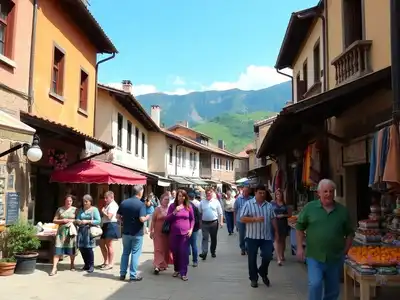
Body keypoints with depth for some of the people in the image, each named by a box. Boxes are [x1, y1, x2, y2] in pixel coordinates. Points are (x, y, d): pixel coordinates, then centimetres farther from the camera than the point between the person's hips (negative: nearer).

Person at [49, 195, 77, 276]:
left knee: (71, 248, 6)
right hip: (61, 231, 0)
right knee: (58, 250, -6)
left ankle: (72, 264, 27)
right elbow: (54, 220, 7)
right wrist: (62, 221, -9)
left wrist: (72, 220, -11)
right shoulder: (60, 209, 7)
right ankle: (54, 268, -7)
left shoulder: (75, 209, 6)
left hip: (71, 231, 0)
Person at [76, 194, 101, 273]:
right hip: (81, 231, 5)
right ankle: (86, 264, 21)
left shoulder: (94, 209, 0)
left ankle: (91, 266, 4)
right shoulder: (81, 210, 15)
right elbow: (77, 219, 14)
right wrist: (78, 221, -9)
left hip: (90, 231, -5)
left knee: (89, 248, -8)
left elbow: (98, 221, -8)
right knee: (81, 248, 4)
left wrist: (87, 221, -15)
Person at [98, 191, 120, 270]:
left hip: (111, 226, -11)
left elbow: (109, 216, -22)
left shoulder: (113, 205, -14)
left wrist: (103, 212, -9)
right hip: (106, 226, 11)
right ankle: (106, 262, 25)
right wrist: (103, 212, 2)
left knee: (109, 245, -4)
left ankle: (110, 264, 4)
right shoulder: (108, 205, 19)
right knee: (102, 244, 14)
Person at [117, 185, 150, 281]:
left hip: (126, 232, 5)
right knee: (135, 253, 4)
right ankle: (133, 275, 8)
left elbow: (118, 216, 3)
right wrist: (147, 217, -3)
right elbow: (142, 219, -23)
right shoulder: (141, 204, -15)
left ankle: (122, 274, 21)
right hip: (137, 233, -5)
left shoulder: (124, 202, 0)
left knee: (125, 253, 16)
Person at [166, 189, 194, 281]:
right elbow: (167, 219, 0)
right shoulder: (172, 206, 3)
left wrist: (191, 229, -1)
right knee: (175, 252, 7)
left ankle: (183, 273, -1)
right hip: (174, 233, 1)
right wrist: (175, 212, -15)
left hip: (185, 233, -1)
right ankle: (176, 269, 25)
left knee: (184, 253, -6)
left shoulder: (188, 206, 4)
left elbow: (192, 219, 12)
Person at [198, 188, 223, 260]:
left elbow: (220, 213, 2)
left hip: (214, 222, 0)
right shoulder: (202, 202, 3)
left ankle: (213, 252, 25)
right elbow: (199, 212, 6)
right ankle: (204, 252, -11)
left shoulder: (216, 201, 1)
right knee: (205, 238, -7)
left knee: (214, 238, 11)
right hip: (204, 223, 0)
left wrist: (221, 221, -4)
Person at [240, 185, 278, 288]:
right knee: (252, 258, 6)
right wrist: (255, 219, -20)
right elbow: (242, 219, -10)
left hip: (266, 237, 3)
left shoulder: (269, 206, 8)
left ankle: (263, 273, 28)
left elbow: (273, 219, 13)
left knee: (268, 256, 0)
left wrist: (276, 231, 9)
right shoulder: (248, 204, -5)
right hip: (252, 236, -3)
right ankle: (253, 278, 22)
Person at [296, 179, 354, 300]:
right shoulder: (309, 207, -2)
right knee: (315, 284, -14)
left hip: (335, 258, 3)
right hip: (314, 256, -2)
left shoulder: (343, 210, 2)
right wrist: (300, 247, -2)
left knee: (333, 289, 12)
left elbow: (350, 232, 10)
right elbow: (300, 227, 4)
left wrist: (345, 250, 2)